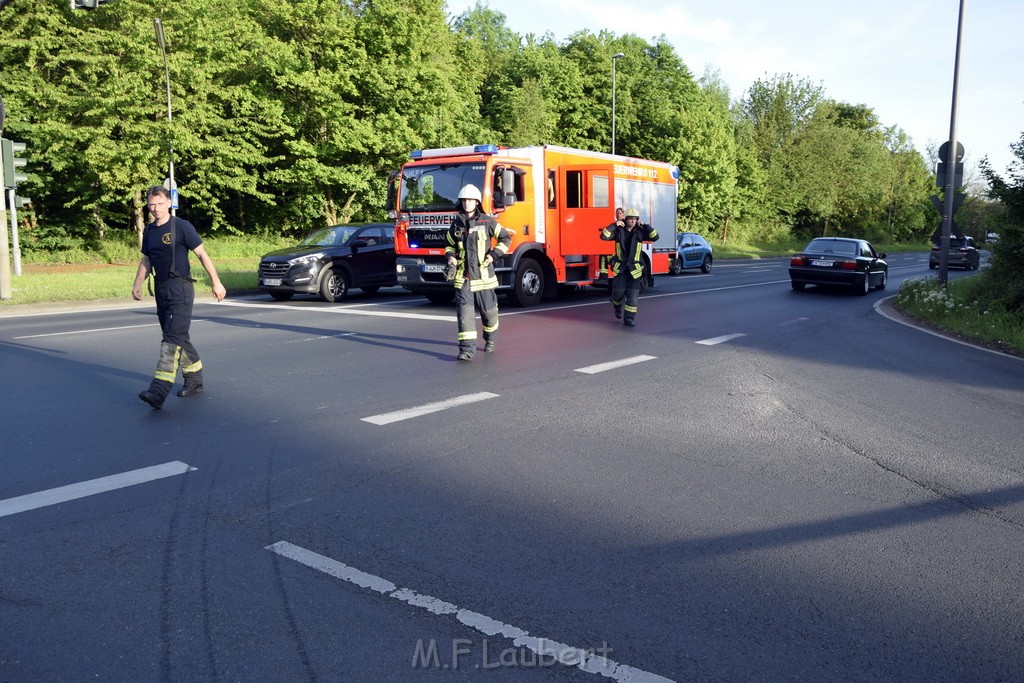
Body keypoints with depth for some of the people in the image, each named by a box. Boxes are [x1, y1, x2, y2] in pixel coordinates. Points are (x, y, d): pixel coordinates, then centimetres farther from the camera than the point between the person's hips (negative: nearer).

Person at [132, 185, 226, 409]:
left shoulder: (181, 227, -6)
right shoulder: (149, 231, 14)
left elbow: (202, 254, -5)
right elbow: (146, 260, 22)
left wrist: (216, 283, -6)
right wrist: (137, 284, 9)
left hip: (180, 289, -8)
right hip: (161, 289, 8)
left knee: (172, 338, -14)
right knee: (179, 338, 13)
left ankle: (159, 391, -22)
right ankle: (194, 379, 27)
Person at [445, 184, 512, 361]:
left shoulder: (487, 222, -1)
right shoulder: (456, 224, 8)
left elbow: (506, 238, 6)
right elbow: (450, 245, 22)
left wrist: (494, 254, -7)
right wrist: (451, 257, 1)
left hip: (483, 275, -1)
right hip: (463, 277, 2)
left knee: (489, 311, 10)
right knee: (465, 311, -9)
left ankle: (490, 339, 37)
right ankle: (466, 349, -11)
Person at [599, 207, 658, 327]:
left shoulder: (640, 232, 3)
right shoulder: (618, 231, -1)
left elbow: (655, 237, -4)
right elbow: (604, 236, -12)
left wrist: (645, 226, -8)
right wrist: (614, 225, -16)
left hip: (635, 269, 1)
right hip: (620, 268, -1)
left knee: (633, 295, -4)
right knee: (618, 292, 6)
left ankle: (629, 319, 3)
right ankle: (618, 307, 39)